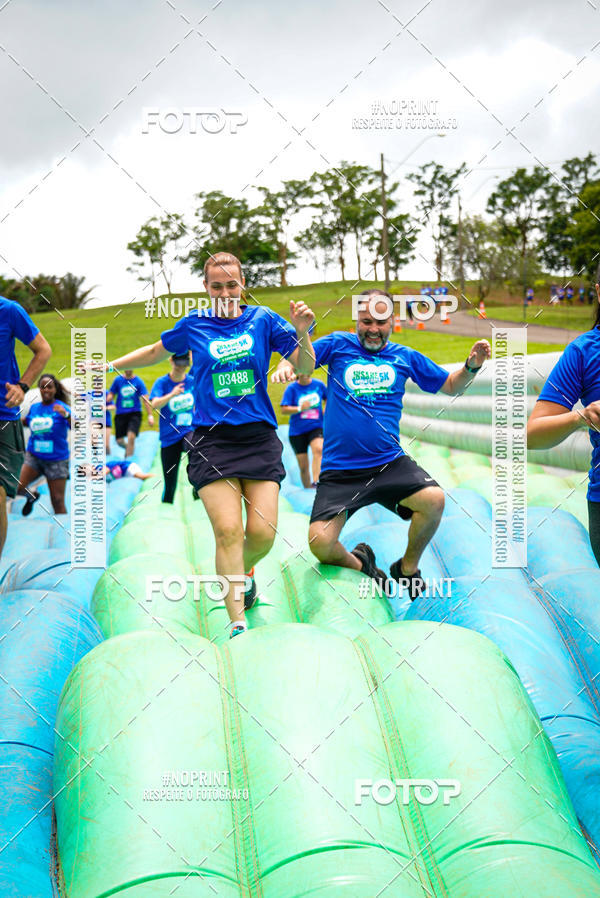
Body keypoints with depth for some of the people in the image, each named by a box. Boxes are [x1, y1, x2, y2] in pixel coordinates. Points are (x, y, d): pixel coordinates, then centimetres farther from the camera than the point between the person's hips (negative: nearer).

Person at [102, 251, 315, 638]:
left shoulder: (263, 319, 6)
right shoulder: (193, 325, 7)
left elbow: (305, 368, 6)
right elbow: (156, 351, 26)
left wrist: (302, 332, -11)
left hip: (260, 436, 1)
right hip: (212, 439, -1)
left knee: (263, 533, -8)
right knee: (228, 530, -15)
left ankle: (243, 571, 28)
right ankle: (238, 622, -6)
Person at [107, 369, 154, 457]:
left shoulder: (138, 381, -3)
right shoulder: (118, 380, 2)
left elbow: (145, 399, -7)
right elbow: (111, 394, 10)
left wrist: (150, 415, -14)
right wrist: (109, 397, -15)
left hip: (134, 413, -2)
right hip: (120, 413, 2)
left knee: (131, 437, -21)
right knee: (119, 441, 4)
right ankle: (128, 448, 39)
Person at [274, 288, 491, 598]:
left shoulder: (405, 357, 11)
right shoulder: (338, 344, 5)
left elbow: (450, 386, 18)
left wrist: (471, 366, -1)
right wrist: (285, 366, -28)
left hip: (391, 464, 2)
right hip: (339, 470, -1)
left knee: (434, 499, -25)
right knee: (319, 543, -17)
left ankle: (407, 567, 4)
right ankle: (358, 564, 20)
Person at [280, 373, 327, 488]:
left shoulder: (319, 385, 2)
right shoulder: (292, 388, -5)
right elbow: (284, 409, -10)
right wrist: (300, 408, -23)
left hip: (316, 427, 0)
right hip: (297, 430, 0)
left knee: (318, 449, -31)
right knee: (303, 466, 2)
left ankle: (315, 482, -37)